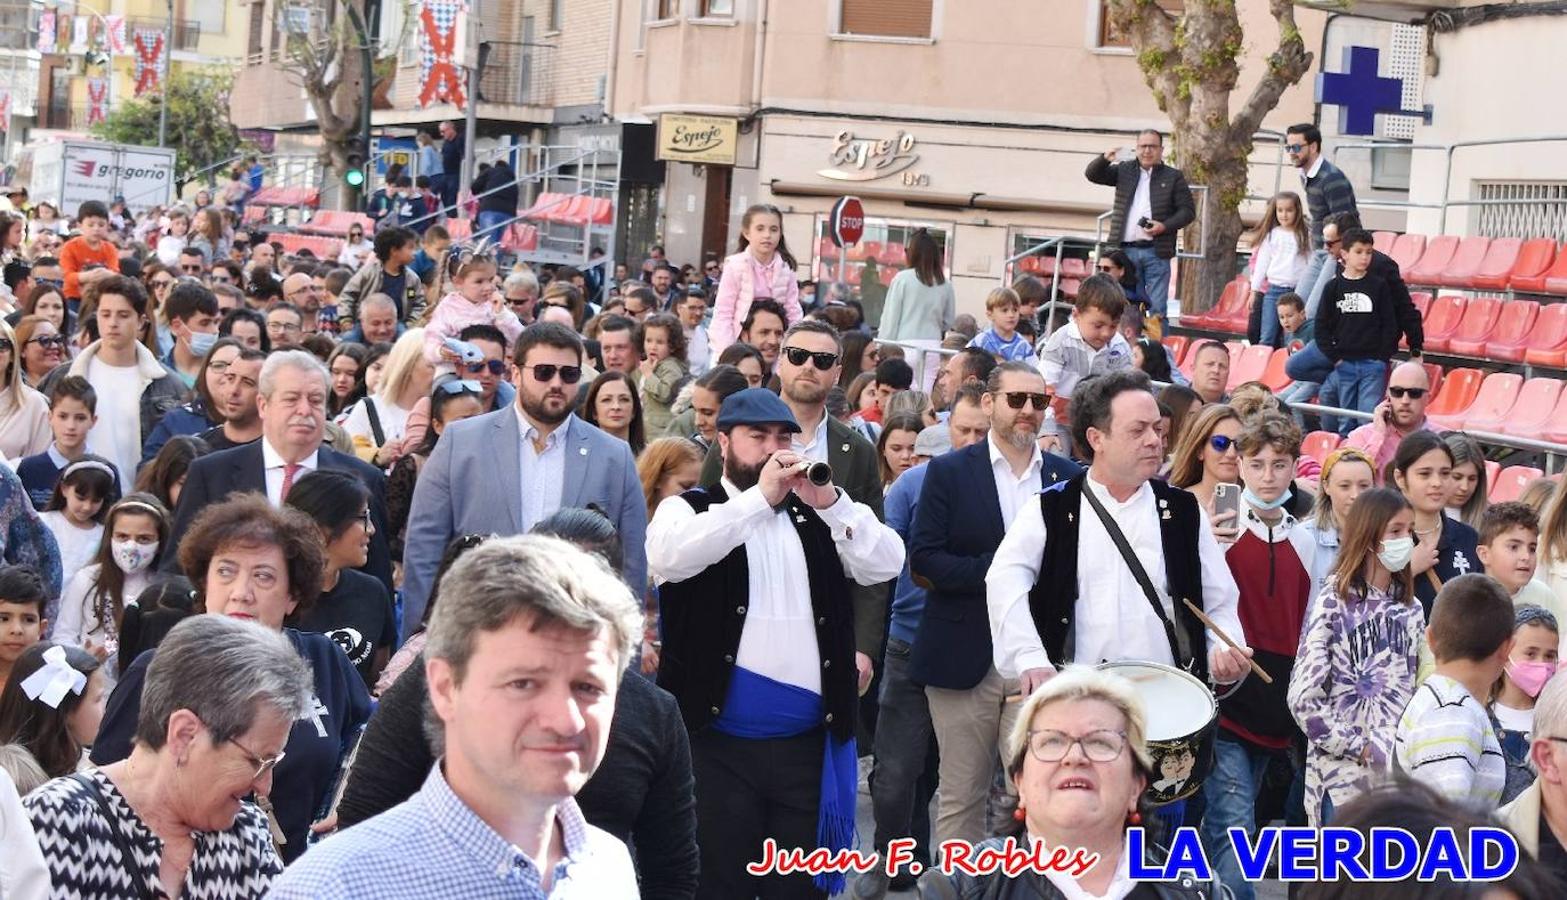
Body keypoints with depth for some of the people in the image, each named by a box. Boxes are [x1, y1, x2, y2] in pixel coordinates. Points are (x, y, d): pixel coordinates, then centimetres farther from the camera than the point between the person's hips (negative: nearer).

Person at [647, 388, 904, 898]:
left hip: (807, 742, 4)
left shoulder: (816, 517, 14)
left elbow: (885, 565, 1)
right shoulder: (690, 508, 3)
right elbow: (666, 557, -19)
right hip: (718, 741, -3)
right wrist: (760, 497, -20)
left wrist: (830, 502, -13)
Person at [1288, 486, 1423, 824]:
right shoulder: (1334, 603, -6)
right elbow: (1303, 697, -12)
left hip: (1401, 772, 5)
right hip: (1343, 773, -5)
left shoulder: (1410, 609, 11)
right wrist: (1357, 747, -9)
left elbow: (1419, 688, 14)